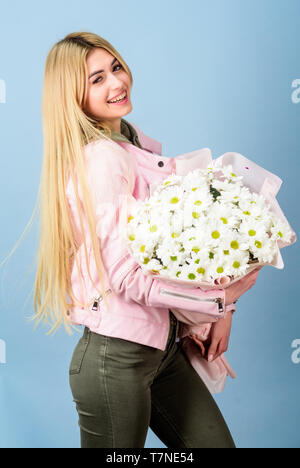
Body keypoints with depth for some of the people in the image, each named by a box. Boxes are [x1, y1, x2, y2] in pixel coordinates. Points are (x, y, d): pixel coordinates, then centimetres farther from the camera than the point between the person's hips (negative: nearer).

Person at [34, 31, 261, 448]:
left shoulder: (134, 139, 9)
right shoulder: (100, 158, -19)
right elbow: (129, 275, -22)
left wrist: (221, 308, 2)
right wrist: (223, 297, -15)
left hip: (162, 347, 8)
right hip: (116, 360, -8)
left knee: (217, 443, 15)